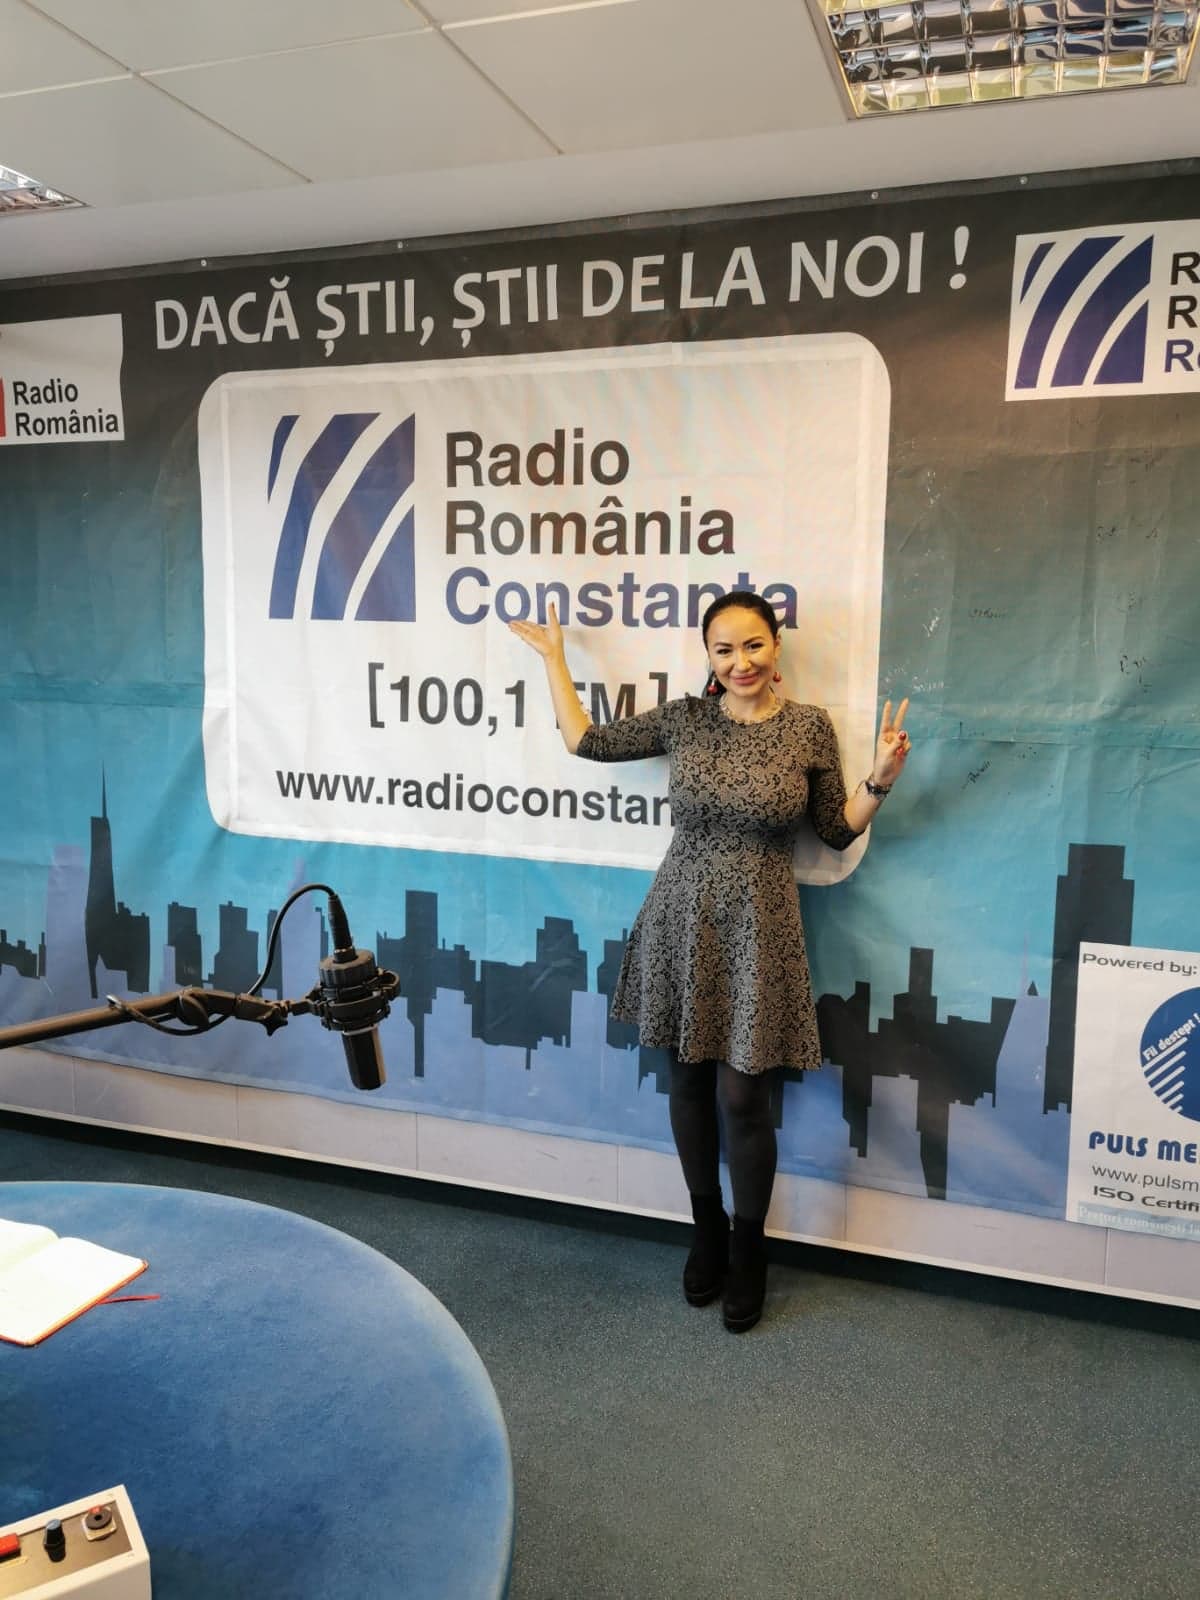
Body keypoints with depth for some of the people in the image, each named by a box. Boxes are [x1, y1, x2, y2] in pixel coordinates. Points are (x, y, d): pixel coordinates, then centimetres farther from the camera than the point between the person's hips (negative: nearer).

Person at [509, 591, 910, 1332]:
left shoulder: (810, 727, -3)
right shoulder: (684, 717, 0)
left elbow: (838, 832, 4)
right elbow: (586, 741, 8)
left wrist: (881, 780, -12)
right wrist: (554, 657, 11)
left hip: (758, 932, -2)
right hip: (683, 924, 2)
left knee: (743, 1097, 1)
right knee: (691, 1082, 13)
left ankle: (748, 1251, 25)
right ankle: (707, 1229, 35)